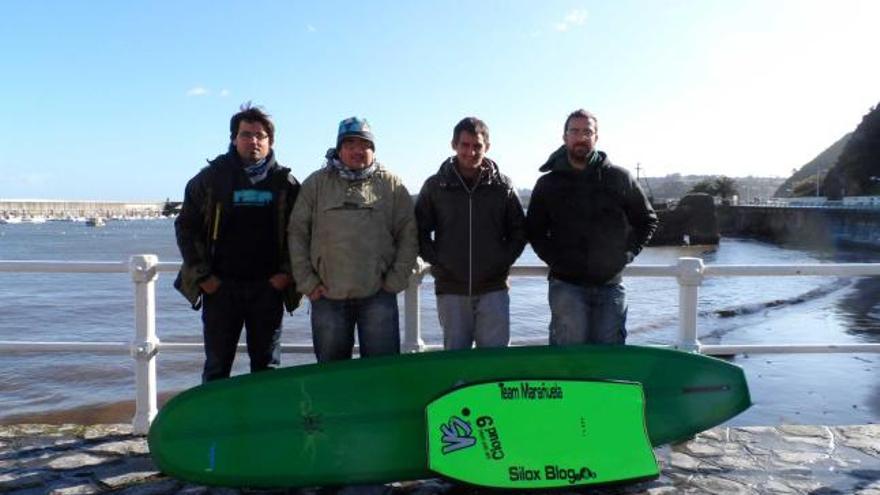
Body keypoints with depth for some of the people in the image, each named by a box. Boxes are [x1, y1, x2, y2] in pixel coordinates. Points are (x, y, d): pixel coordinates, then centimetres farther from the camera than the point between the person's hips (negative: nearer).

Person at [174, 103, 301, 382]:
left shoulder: (285, 182, 4)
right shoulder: (212, 177, 2)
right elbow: (185, 226, 5)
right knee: (217, 367, 8)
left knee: (267, 367, 10)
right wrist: (202, 275, -2)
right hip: (221, 287, 0)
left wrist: (288, 272, -4)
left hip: (268, 287, 1)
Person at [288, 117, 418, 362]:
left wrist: (395, 280, -2)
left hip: (378, 296, -1)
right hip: (327, 296, 1)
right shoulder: (317, 183, 6)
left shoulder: (391, 185, 6)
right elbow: (297, 233, 5)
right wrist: (307, 282, -1)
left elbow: (408, 235, 4)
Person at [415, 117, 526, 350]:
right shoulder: (435, 186, 2)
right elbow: (419, 230, 8)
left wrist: (502, 261, -2)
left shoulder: (502, 186, 3)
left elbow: (519, 230, 10)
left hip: (493, 289, 0)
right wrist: (437, 261, -2)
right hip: (450, 289, 0)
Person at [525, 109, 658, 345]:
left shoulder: (619, 178, 4)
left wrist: (626, 254, 1)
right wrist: (554, 259, -2)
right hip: (566, 284, -1)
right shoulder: (548, 184, 5)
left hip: (610, 284, 1)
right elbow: (534, 230, 12)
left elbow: (647, 221, 13)